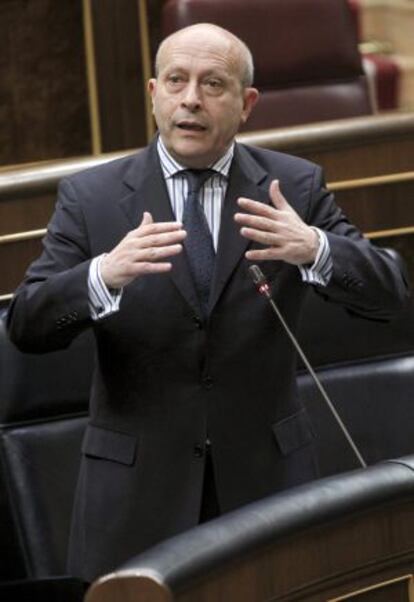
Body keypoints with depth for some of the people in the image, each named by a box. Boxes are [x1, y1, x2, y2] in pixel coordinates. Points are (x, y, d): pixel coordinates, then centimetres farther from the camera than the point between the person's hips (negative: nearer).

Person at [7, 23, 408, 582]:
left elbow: (386, 293, -4)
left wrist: (315, 249, -26)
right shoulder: (90, 196, 0)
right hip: (137, 486, -1)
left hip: (265, 474, 1)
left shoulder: (295, 187, 2)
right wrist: (104, 274, -28)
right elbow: (26, 326, -7)